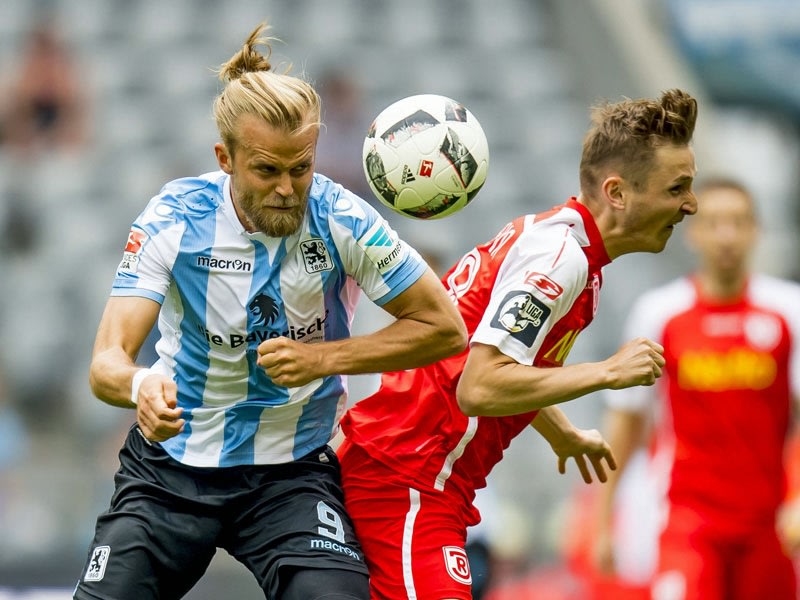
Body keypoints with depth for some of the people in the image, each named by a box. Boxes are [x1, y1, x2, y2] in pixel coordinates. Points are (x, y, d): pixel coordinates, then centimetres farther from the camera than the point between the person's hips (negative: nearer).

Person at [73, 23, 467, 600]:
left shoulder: (340, 220, -13)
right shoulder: (175, 217, -13)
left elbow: (444, 328, -6)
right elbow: (106, 361, -19)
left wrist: (324, 358, -18)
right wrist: (140, 385, -44)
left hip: (292, 473, -1)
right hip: (171, 468, 1)